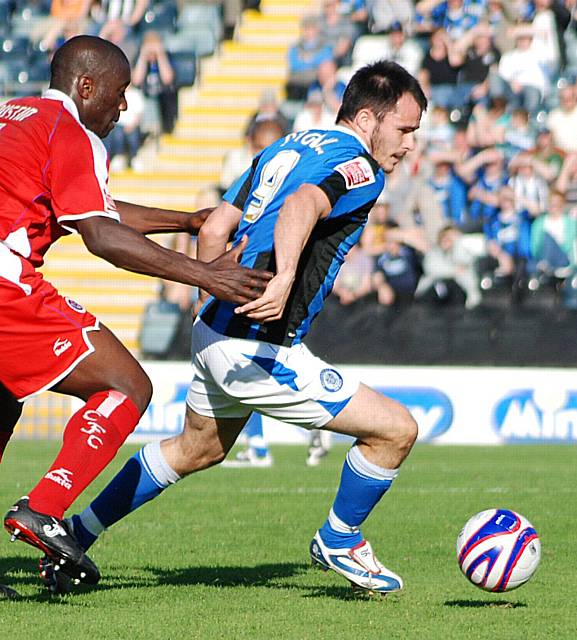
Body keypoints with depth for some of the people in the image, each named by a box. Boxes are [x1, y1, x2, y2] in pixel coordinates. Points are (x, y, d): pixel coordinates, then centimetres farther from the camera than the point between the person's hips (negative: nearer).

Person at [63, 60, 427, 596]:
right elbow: (303, 204, -33)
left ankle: (74, 535, 37)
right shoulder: (360, 168, -11)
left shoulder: (285, 148, 14)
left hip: (215, 330, 9)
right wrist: (284, 280, -47)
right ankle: (338, 542, 19)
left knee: (198, 450, 33)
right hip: (261, 351, -9)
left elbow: (213, 230, 13)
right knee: (396, 430, -2)